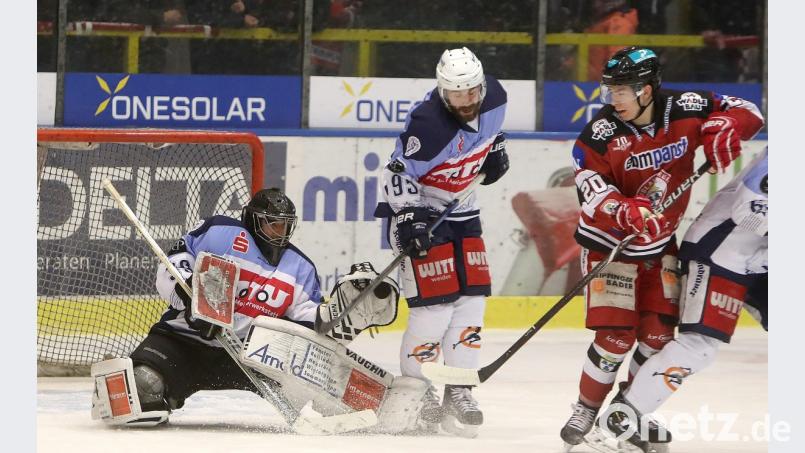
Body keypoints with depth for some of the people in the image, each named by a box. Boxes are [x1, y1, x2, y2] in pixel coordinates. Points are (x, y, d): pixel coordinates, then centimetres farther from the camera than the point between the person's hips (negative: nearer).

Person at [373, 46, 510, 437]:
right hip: (419, 210, -7)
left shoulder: (493, 99, -8)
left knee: (472, 299, 3)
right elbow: (399, 173, -25)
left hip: (461, 211, 7)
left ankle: (458, 389, 10)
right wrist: (410, 221, -32)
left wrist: (495, 149, 12)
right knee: (434, 304, -12)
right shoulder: (429, 125, -30)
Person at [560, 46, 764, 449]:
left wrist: (722, 131, -24)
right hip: (609, 241, -4)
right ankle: (585, 411, 6)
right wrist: (624, 211, -43)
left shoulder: (685, 110, -12)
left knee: (658, 333, 4)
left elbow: (746, 112, -2)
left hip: (661, 242, 4)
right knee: (616, 335, -12)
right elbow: (590, 186, -25)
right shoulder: (601, 133, -19)